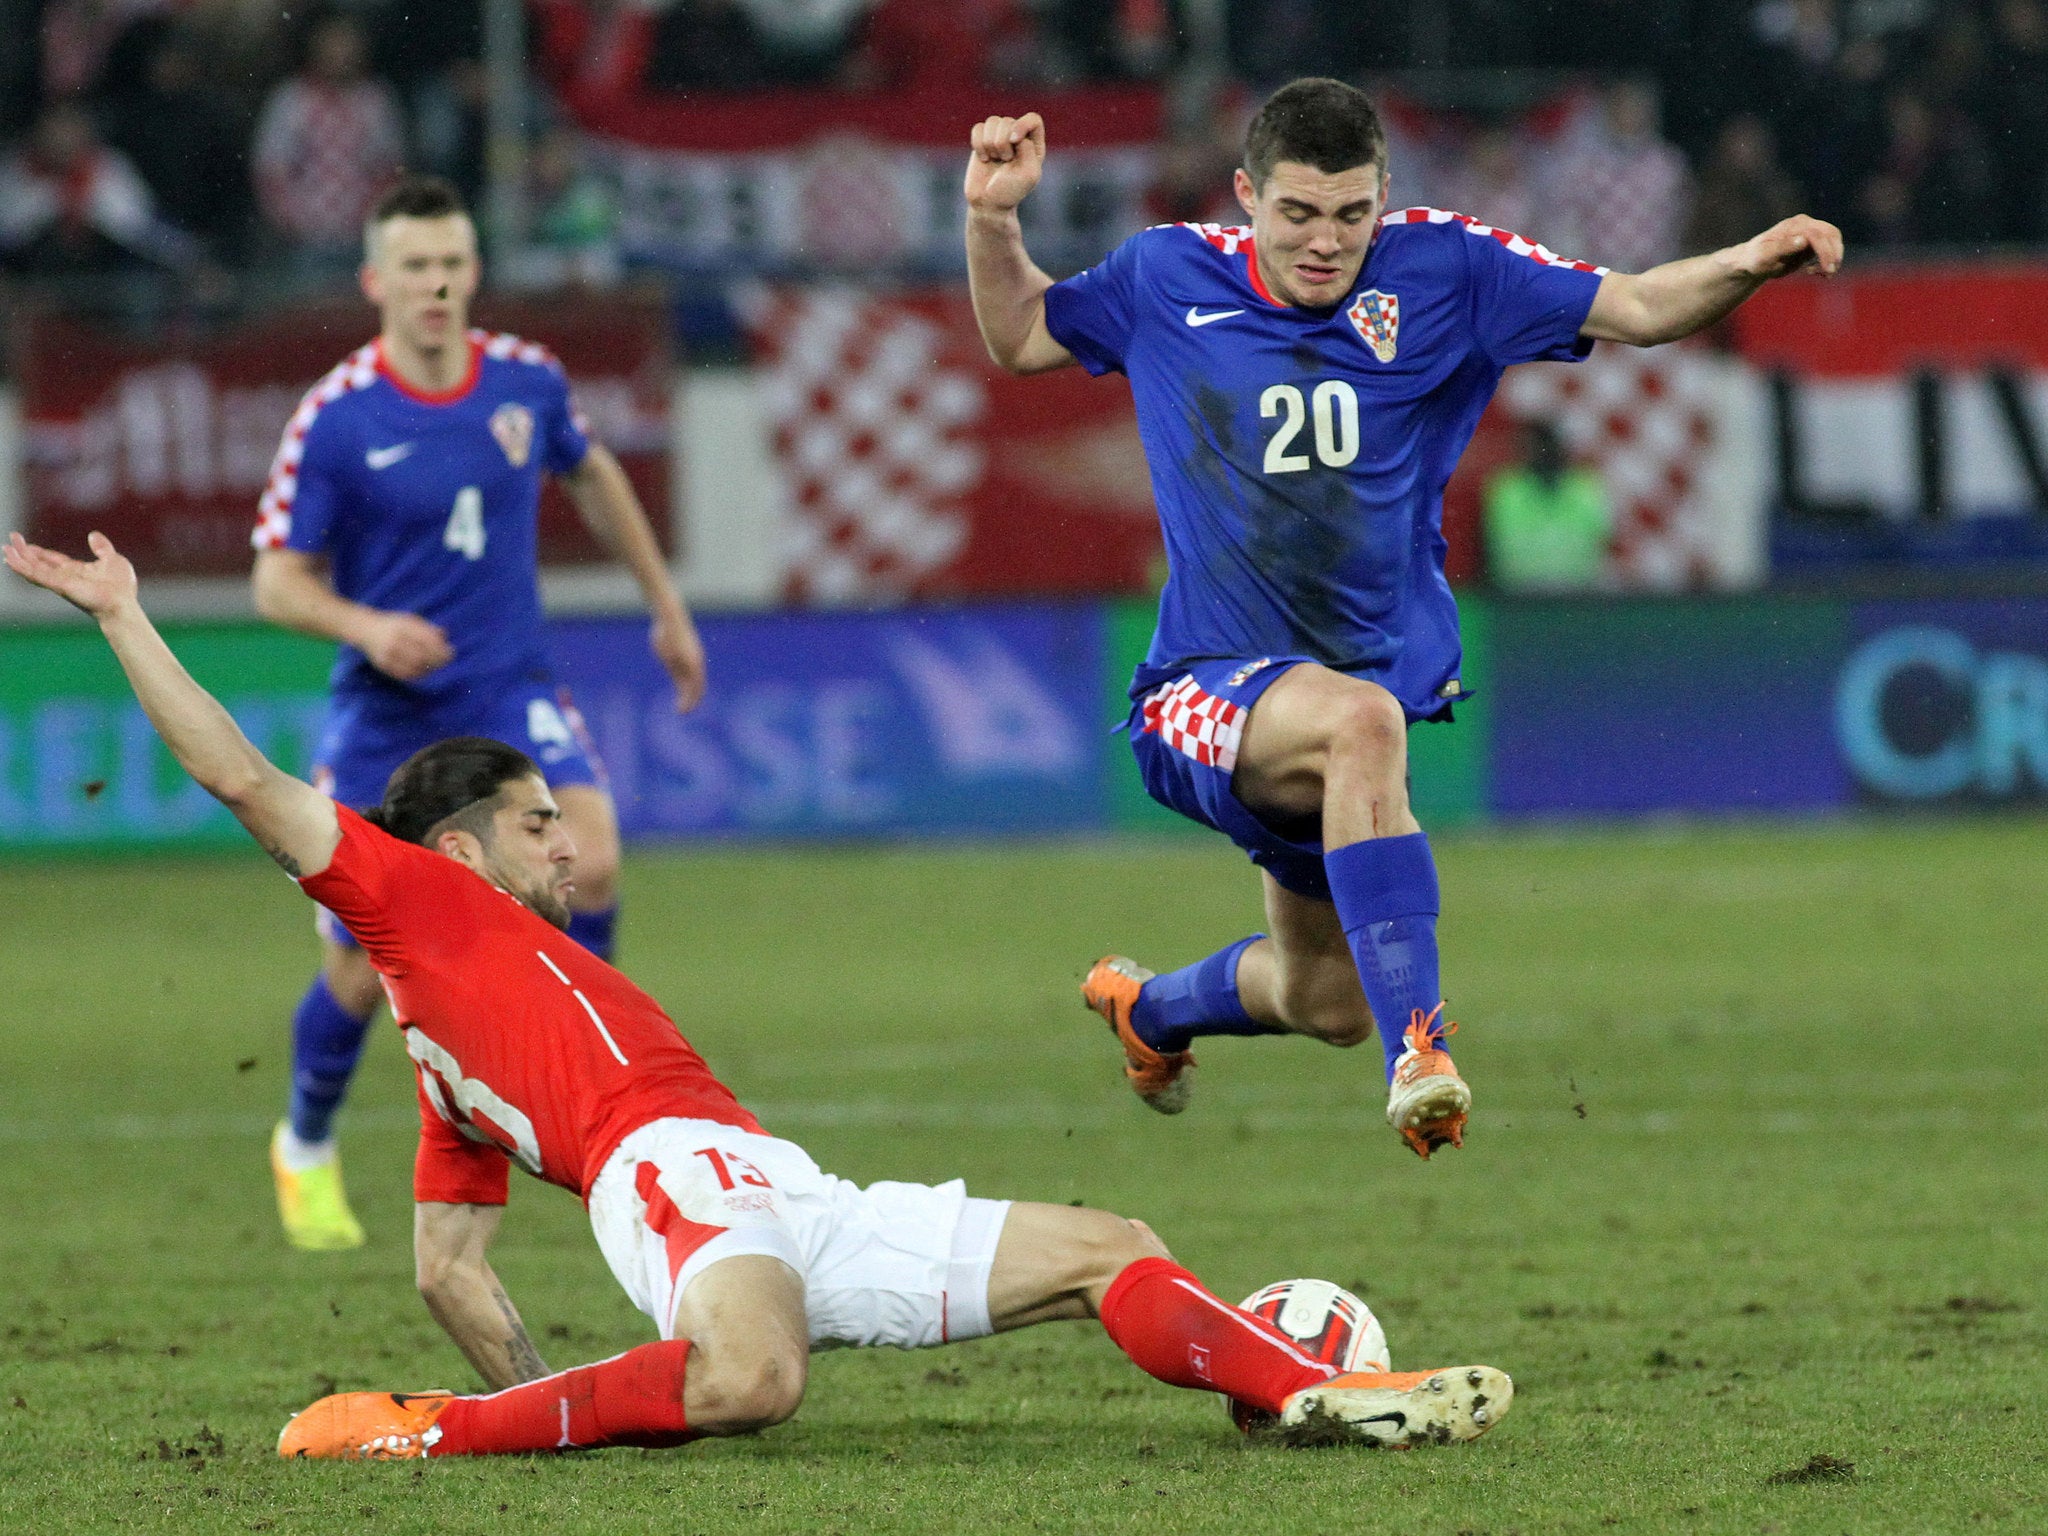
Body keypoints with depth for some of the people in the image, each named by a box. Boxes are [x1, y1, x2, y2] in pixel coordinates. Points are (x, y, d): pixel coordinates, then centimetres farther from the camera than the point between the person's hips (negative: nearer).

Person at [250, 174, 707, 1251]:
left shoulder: (526, 381, -3)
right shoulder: (334, 419, -14)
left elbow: (591, 477, 19)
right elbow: (278, 582, -9)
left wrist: (666, 607, 23)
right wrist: (366, 626, -29)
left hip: (511, 690, 2)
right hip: (385, 712, -2)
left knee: (592, 862, -26)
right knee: (361, 971, 2)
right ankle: (307, 1151, 31)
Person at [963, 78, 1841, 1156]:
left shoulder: (1440, 269, -4)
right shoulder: (1168, 280, -3)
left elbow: (1634, 308, -8)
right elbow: (1017, 338, 13)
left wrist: (1746, 265, -27)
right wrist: (993, 219, -5)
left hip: (1390, 661, 4)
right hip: (1206, 692, -4)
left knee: (1327, 1003, 17)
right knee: (1358, 718, -40)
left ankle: (1149, 1008, 53)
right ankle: (1417, 1055, -46)